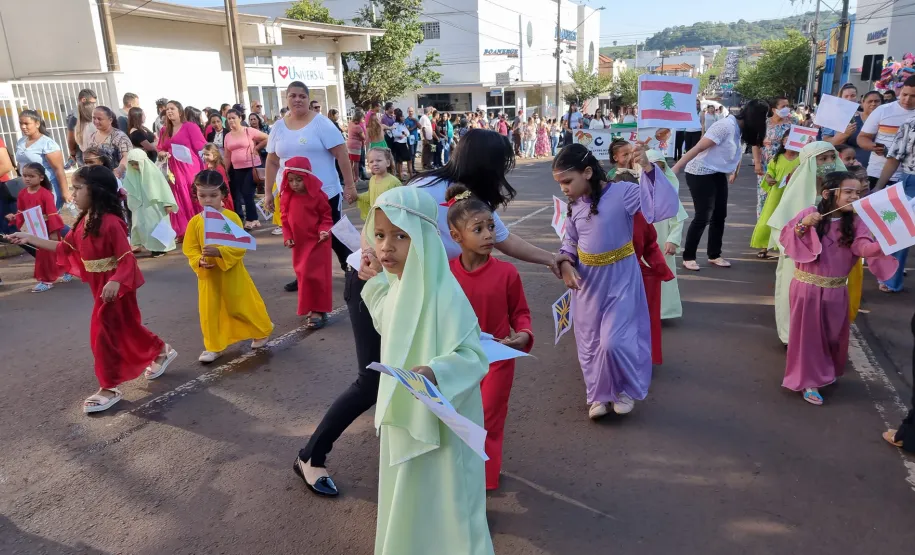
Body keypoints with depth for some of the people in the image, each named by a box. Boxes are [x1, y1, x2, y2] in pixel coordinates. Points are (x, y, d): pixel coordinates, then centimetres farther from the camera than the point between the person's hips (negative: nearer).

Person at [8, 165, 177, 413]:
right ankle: (162, 351, 37)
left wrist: (115, 282, -38)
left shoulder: (110, 222, -23)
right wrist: (30, 239, 13)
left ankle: (109, 388, 10)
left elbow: (126, 258, -24)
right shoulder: (83, 221, 5)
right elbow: (65, 247, 15)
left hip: (115, 285, -9)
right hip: (101, 286, 9)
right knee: (126, 328, 18)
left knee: (104, 332, -2)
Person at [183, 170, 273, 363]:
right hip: (208, 275, 3)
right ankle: (213, 347, 22)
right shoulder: (195, 222, -2)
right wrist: (199, 261, -17)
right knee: (209, 311, 7)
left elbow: (240, 247, -15)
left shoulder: (232, 217, -12)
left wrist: (219, 252, -28)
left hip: (232, 273, -3)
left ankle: (262, 332, 34)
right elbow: (189, 249, 2)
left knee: (243, 306, 10)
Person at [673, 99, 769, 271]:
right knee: (703, 217, -8)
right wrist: (675, 169, -28)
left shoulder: (739, 128, 6)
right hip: (700, 174, -9)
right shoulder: (726, 126, -22)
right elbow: (698, 148, -25)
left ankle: (714, 255, 21)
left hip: (718, 174, 9)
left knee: (719, 216, 9)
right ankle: (688, 257, 5)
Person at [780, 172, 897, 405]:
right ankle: (808, 381, 14)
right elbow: (785, 237, -11)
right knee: (808, 333, 3)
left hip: (836, 289, 3)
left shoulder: (855, 222, -3)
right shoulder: (810, 213, -9)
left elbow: (864, 247, -18)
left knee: (834, 334, 15)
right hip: (808, 286, -3)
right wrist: (803, 226, -26)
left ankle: (827, 372, 40)